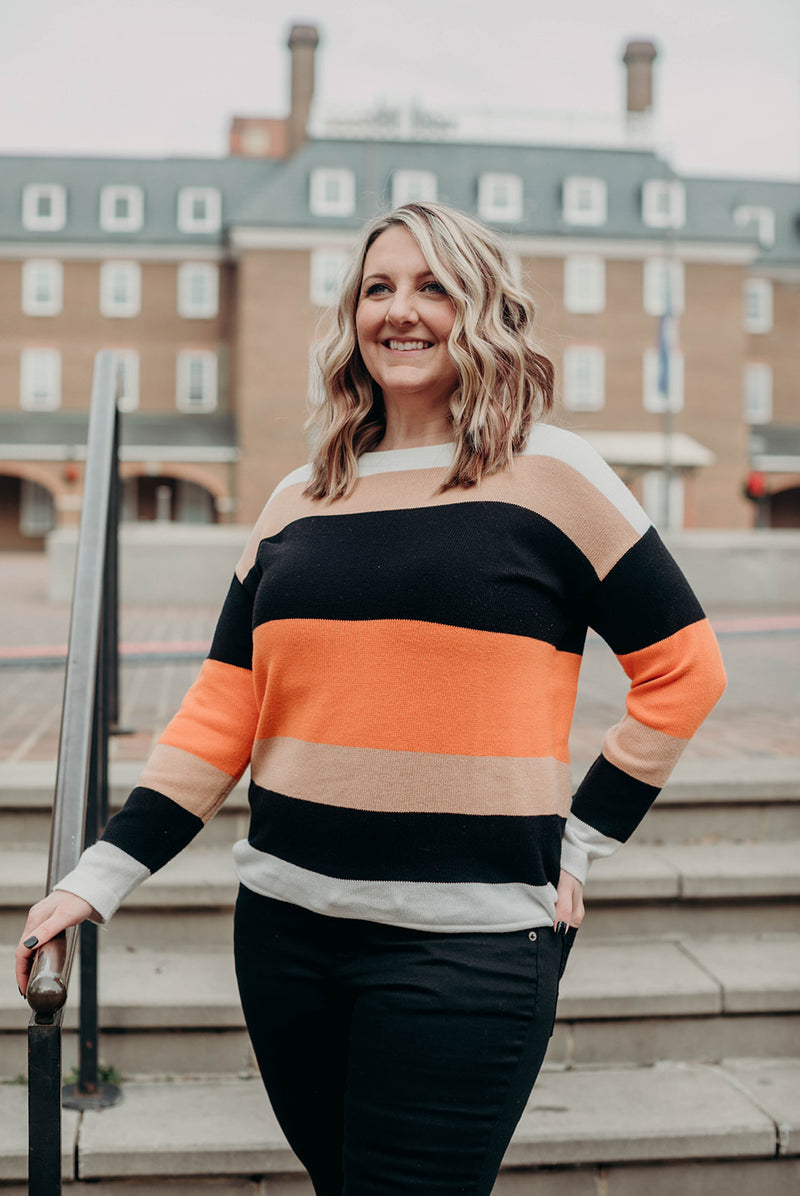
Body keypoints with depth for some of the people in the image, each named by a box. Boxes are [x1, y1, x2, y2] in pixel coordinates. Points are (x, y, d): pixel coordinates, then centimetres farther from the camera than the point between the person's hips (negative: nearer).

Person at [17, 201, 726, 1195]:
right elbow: (222, 713, 9)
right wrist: (100, 877, 3)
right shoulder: (297, 503, 10)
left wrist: (583, 837, -1)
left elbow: (684, 668, 1)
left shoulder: (548, 476, -3)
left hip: (466, 941, -4)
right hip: (284, 924, 5)